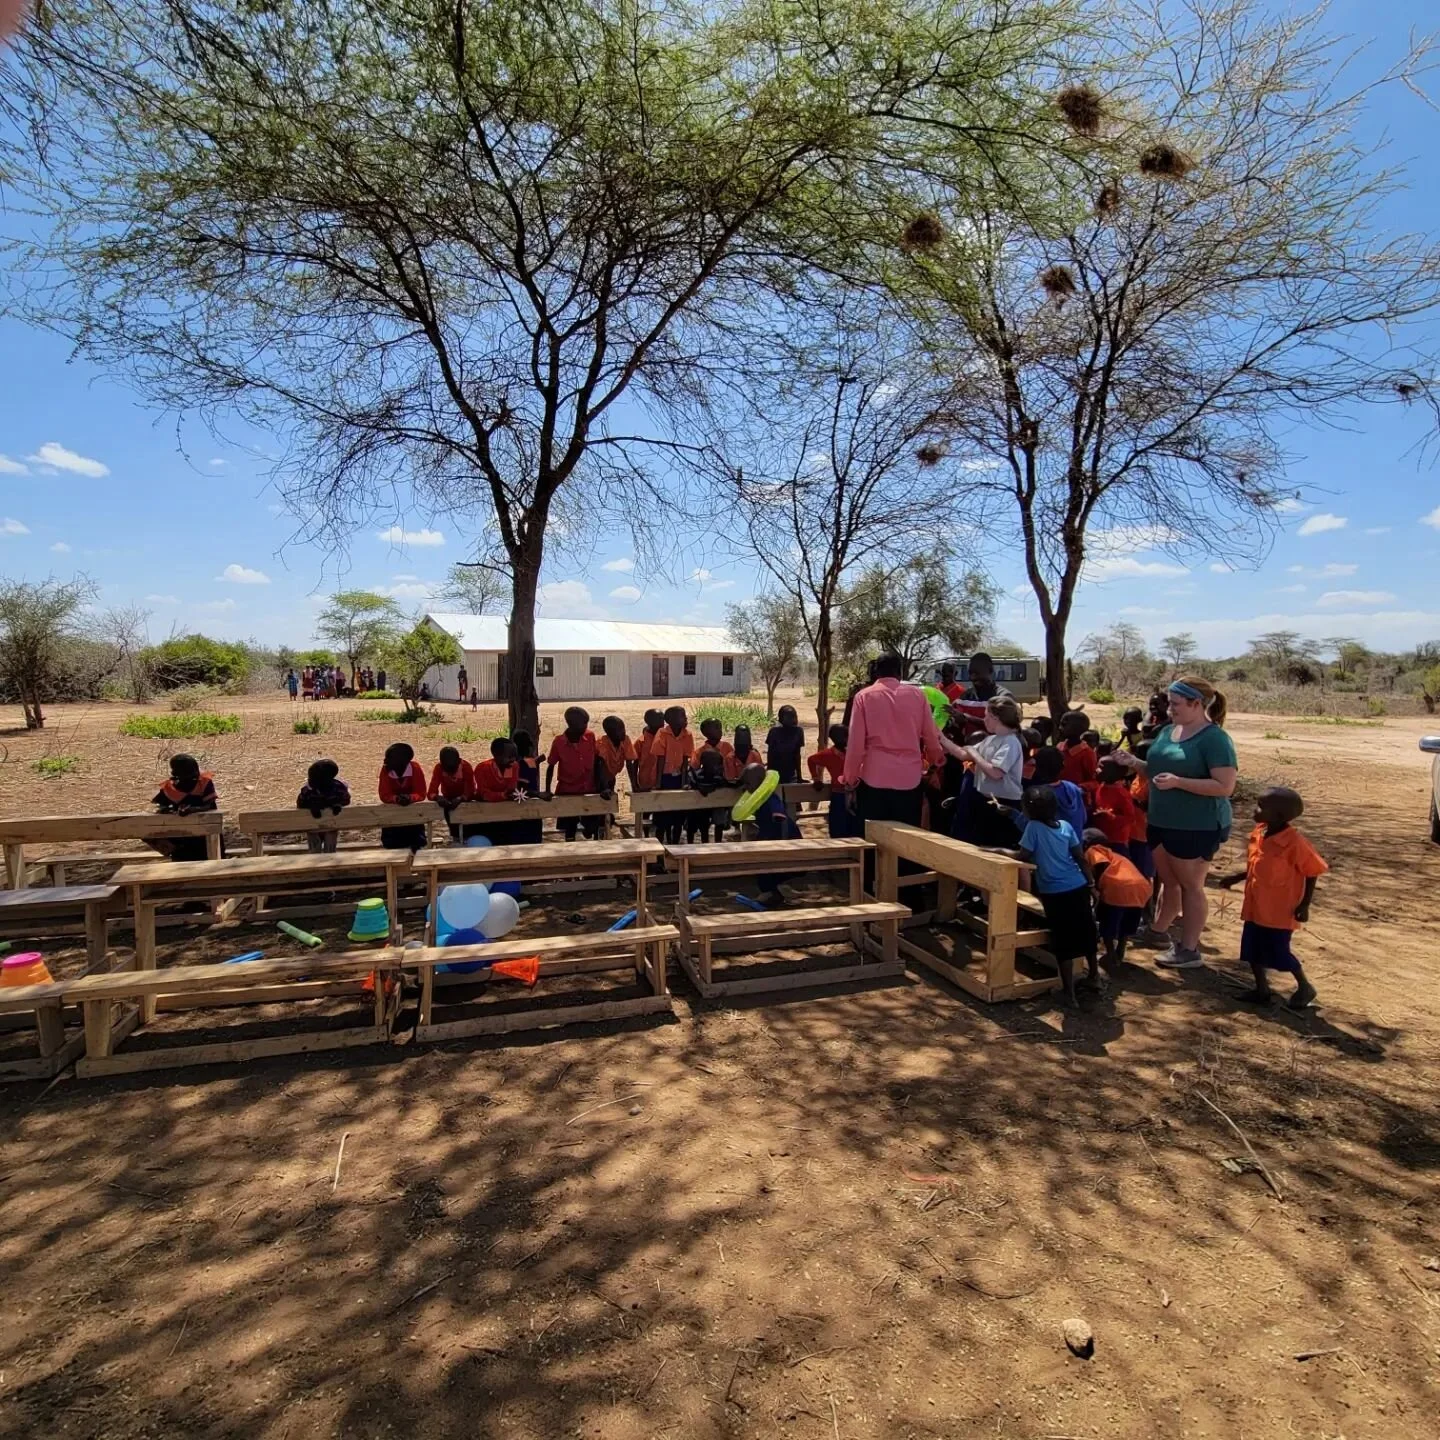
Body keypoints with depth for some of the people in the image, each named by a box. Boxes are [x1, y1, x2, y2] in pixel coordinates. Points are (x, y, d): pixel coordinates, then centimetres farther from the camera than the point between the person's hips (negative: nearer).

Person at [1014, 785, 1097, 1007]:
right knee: (1086, 933, 21)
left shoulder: (1033, 827, -12)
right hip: (1078, 888, 5)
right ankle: (1094, 976, 38)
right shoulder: (1065, 825, 3)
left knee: (1064, 943, 1)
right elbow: (1081, 858, 7)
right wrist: (1091, 882, 16)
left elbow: (1024, 857, -10)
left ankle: (1069, 992, 6)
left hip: (1055, 893, -5)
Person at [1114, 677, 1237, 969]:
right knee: (1168, 881, 19)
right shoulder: (1168, 731, 6)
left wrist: (1178, 782, -28)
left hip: (1197, 826, -7)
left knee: (1190, 885, 5)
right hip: (1163, 821, 7)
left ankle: (1189, 949, 17)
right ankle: (1158, 933, 32)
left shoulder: (1214, 738, -18)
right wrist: (1135, 763, -3)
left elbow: (1226, 786, -22)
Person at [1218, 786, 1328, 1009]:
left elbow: (1311, 873, -13)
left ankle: (1305, 987, 30)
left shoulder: (1293, 842, -21)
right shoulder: (1258, 833, 1)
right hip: (1255, 907, 7)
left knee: (1278, 951, 4)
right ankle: (1262, 990, 25)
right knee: (1251, 948, 11)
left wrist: (1304, 905, -14)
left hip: (1280, 910, -7)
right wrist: (1235, 878, 12)